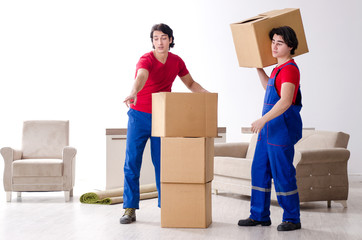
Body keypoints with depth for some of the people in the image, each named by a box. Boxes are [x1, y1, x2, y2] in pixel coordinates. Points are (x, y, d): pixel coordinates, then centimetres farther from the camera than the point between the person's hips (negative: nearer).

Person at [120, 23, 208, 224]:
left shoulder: (176, 61, 1)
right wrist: (133, 93, -59)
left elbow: (190, 83, 15)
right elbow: (141, 77, -38)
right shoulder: (146, 60, -15)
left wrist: (206, 93, -3)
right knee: (132, 162, -4)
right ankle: (130, 209, 2)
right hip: (139, 116, -3)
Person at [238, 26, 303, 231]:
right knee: (260, 170, 11)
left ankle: (292, 219, 9)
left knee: (282, 172, -4)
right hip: (270, 127, 10)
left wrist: (263, 120, -30)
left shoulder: (290, 69, -15)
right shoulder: (280, 68, 15)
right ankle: (260, 215, 20)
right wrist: (259, 68, 30)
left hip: (283, 127, -10)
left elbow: (285, 101, -26)